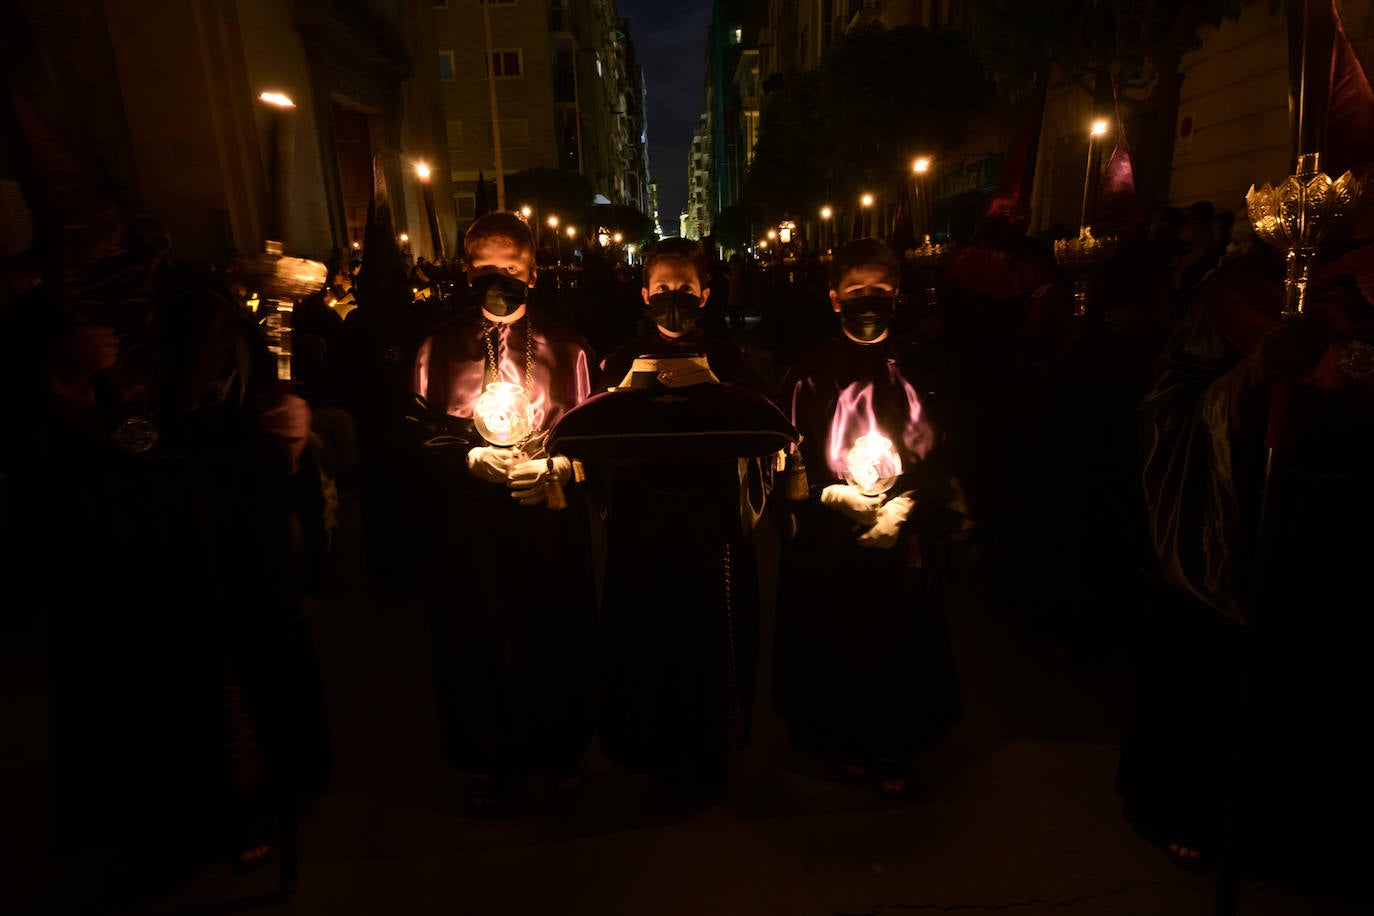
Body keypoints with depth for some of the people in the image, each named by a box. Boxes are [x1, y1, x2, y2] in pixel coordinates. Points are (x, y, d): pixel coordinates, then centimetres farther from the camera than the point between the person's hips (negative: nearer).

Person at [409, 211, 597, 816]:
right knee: (477, 642, 7)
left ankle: (561, 754, 33)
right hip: (470, 521, 0)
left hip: (551, 519, 0)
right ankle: (489, 762, 30)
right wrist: (470, 457, -11)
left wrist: (556, 466, -11)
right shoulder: (440, 349, 7)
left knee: (557, 638, 9)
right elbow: (421, 432, 5)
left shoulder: (565, 348, 6)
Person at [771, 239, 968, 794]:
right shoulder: (811, 374, -5)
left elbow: (938, 458, 6)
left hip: (904, 543, 3)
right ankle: (846, 744, 33)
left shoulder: (915, 371, 4)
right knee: (834, 647, 8)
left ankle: (894, 749, 33)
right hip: (829, 544, -2)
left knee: (901, 644, 12)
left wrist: (905, 508, -5)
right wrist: (832, 497, -14)